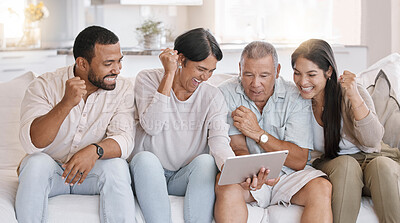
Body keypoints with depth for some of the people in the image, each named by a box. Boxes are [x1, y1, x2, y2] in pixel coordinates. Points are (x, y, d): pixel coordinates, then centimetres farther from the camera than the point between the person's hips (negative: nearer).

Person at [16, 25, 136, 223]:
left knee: (116, 165, -29)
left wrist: (95, 150, -40)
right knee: (36, 162, -31)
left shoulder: (122, 89, -5)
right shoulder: (44, 86, -11)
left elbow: (124, 140, -17)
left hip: (91, 172, 1)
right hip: (50, 170, 0)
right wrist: (66, 103, -37)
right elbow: (31, 143, -24)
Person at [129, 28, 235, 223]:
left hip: (187, 178, 2)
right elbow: (152, 126, -18)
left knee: (206, 160, -28)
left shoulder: (213, 97, 2)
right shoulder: (148, 80, -2)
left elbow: (219, 142, -13)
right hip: (148, 174, -1)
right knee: (145, 158, -32)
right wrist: (169, 75, -17)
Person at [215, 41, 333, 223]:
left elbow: (300, 160, -9)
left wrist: (258, 133, -18)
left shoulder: (295, 97, -5)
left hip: (287, 174, 1)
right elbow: (238, 149, -9)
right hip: (248, 174, -1)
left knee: (322, 188, -29)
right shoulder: (227, 94, -5)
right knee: (227, 188, -34)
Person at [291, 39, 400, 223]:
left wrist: (354, 97, -31)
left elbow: (372, 141, -21)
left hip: (369, 160, 0)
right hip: (328, 165, 1)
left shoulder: (351, 93, -11)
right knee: (346, 164, -34)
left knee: (383, 165, -34)